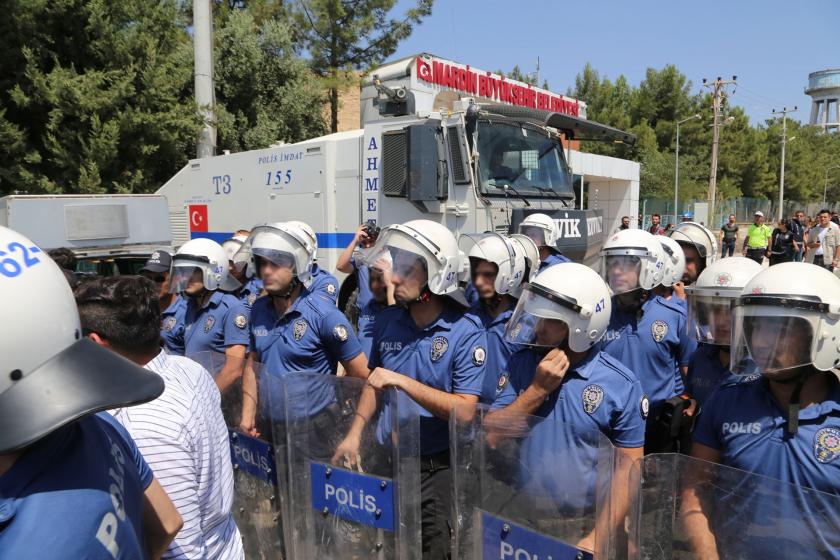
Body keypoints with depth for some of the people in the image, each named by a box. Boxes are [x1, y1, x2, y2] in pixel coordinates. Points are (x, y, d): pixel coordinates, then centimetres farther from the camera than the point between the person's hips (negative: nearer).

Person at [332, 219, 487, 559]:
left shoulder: (466, 332, -17)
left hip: (437, 468, -5)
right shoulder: (387, 321, -2)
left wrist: (403, 382, -28)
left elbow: (465, 409, -22)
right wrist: (354, 434, 6)